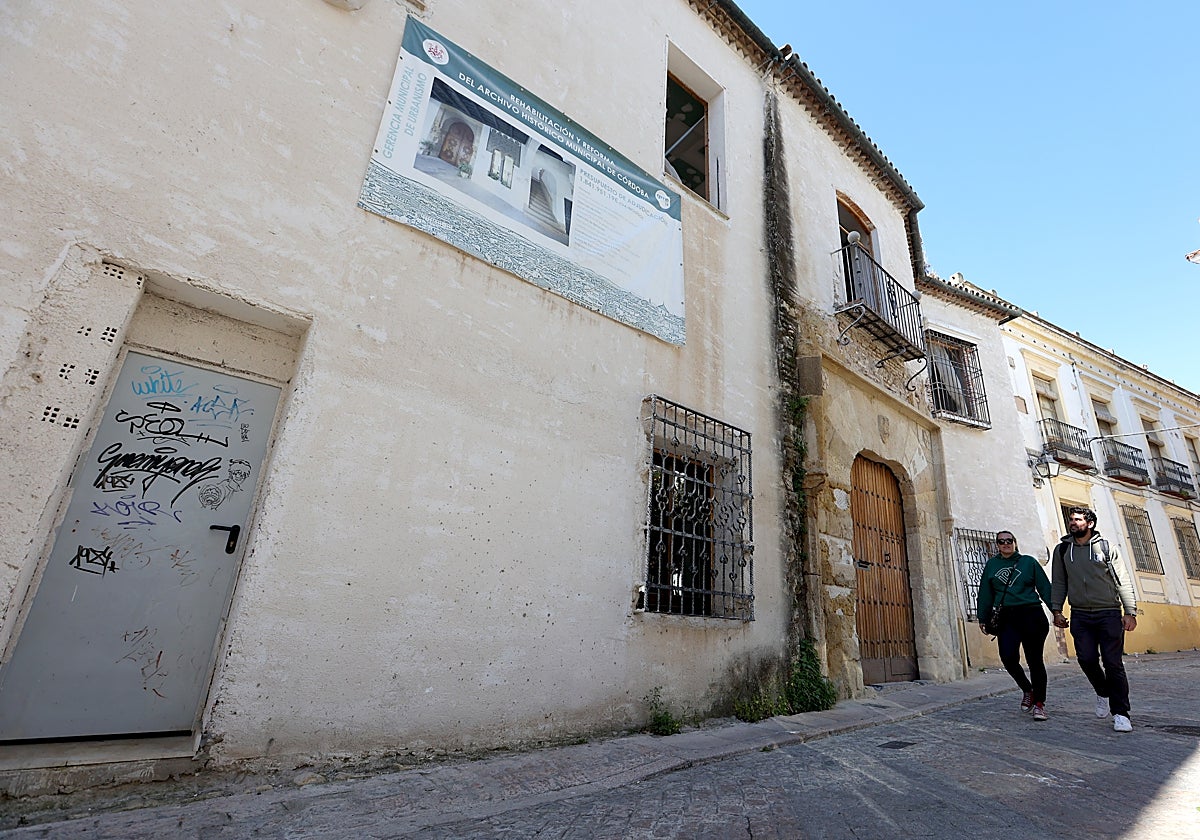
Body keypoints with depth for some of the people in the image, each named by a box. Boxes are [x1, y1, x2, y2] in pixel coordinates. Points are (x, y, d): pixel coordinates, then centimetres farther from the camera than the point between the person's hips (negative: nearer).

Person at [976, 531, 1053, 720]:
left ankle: (1039, 703, 15)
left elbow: (1045, 588, 4)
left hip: (1031, 615, -1)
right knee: (1008, 658, -10)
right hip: (1005, 618, 2)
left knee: (1034, 660, 2)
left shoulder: (1029, 562, 6)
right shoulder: (991, 565, 11)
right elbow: (985, 594, 13)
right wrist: (983, 618, 13)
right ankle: (1027, 690, 17)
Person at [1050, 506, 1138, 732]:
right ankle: (1103, 693, 22)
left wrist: (1130, 612, -7)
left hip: (1109, 613, -2)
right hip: (1080, 615, 2)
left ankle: (1120, 713, 7)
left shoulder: (1105, 547, 2)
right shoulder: (1062, 550, 8)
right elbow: (1059, 583, 11)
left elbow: (1123, 581, 1)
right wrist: (1057, 610, 4)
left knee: (1113, 662, -3)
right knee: (1087, 659, -6)